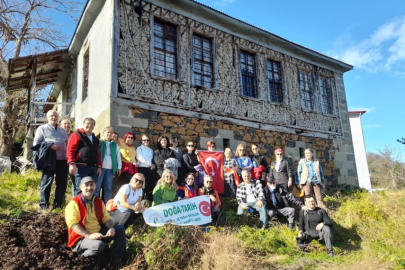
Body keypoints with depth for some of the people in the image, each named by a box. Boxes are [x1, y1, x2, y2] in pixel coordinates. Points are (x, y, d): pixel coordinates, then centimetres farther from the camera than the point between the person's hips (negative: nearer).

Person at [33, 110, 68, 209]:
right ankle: (44, 204, 9)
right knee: (46, 182, 1)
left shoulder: (62, 130, 22)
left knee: (62, 182, 7)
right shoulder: (42, 128, 6)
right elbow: (36, 143, -2)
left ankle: (58, 203, 17)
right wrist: (50, 146, -16)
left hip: (63, 160, 5)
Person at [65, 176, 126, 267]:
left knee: (120, 229, -4)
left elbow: (106, 218, 7)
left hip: (98, 233, 7)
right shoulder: (74, 203, -11)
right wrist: (89, 235, -30)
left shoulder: (99, 202, 9)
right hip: (81, 238, -7)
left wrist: (111, 228, -16)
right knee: (99, 245, -36)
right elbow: (73, 224, -21)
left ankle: (117, 260, -1)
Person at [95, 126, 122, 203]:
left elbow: (118, 156, 17)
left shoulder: (115, 145, 15)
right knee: (97, 187, -4)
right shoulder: (99, 143, 3)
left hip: (110, 169, 4)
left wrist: (119, 167, 11)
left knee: (108, 188, 7)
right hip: (100, 167, -3)